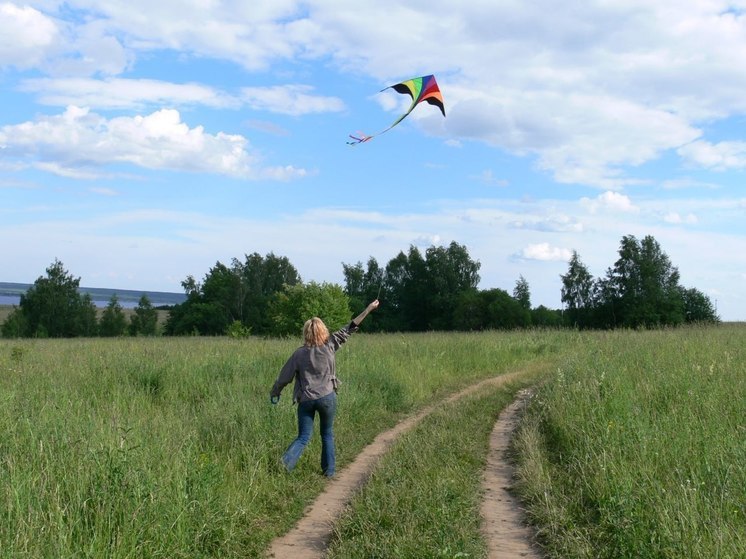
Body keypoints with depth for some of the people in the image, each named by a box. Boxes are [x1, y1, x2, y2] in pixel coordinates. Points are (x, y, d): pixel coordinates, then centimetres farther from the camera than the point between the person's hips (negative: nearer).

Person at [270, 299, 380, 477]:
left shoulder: (299, 353, -4)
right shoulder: (329, 346, -4)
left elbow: (285, 376, 0)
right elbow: (349, 329, 0)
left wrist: (274, 392, 16)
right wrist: (369, 309, 6)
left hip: (306, 400, 0)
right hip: (327, 397, 0)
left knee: (303, 437, 6)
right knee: (327, 435, 17)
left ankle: (287, 460, -19)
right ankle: (329, 470, 19)